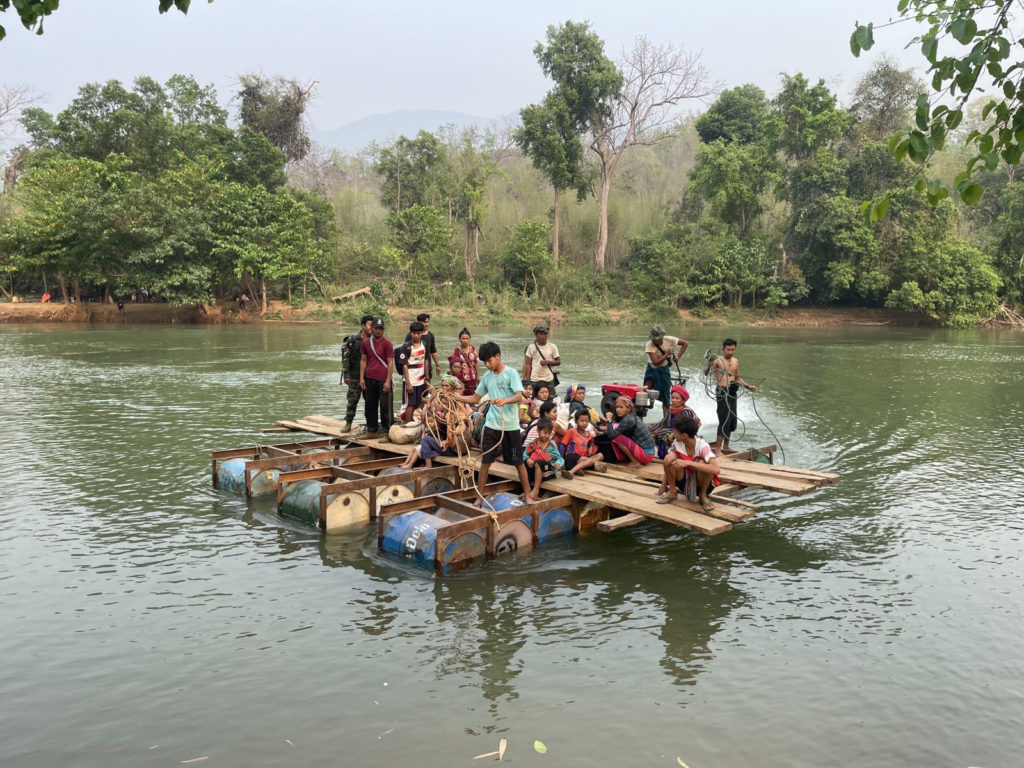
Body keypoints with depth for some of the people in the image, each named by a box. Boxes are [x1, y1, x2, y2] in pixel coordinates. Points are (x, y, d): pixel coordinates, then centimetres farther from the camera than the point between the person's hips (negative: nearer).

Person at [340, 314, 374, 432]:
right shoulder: (352, 340, -2)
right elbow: (345, 358, -2)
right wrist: (346, 375, -7)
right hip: (355, 376, -1)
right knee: (352, 400, 5)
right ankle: (348, 423, 16)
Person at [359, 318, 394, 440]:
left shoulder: (387, 344, -4)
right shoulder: (366, 342, 9)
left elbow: (390, 363, -6)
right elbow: (363, 360, 13)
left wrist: (388, 381, -11)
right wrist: (361, 378, 6)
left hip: (383, 380, -4)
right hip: (369, 379, 4)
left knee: (384, 407, 1)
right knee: (370, 405, 11)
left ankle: (386, 433, 7)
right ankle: (372, 431, 22)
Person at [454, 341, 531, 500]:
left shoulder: (511, 373, -7)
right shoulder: (486, 377, 8)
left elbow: (519, 397, -18)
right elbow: (475, 398, 14)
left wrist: (505, 400, -38)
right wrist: (458, 397, -2)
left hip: (510, 426, -4)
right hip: (491, 425, 4)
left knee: (518, 462, 5)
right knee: (485, 461, 5)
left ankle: (527, 494, 18)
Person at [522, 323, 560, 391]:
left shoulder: (552, 347, 1)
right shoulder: (531, 347, 2)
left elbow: (559, 362, 3)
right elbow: (528, 365, 4)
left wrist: (548, 362, -14)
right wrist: (527, 378, -1)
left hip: (549, 380, -1)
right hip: (534, 380, 1)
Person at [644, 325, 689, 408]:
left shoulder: (669, 340, -19)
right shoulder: (650, 345, -23)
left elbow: (685, 343, -6)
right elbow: (656, 362, -29)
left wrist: (678, 356, -12)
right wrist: (667, 353, -29)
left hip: (664, 368, 0)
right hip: (652, 369, 0)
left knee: (666, 396, 0)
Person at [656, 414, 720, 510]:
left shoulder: (702, 446, -27)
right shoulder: (677, 443, -12)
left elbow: (716, 469, -43)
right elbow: (669, 465, 2)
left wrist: (688, 463, -45)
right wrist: (663, 485, -5)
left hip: (700, 483, -4)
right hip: (684, 482, 4)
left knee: (703, 464, -36)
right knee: (669, 458, -22)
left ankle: (703, 495, -6)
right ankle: (672, 492, 0)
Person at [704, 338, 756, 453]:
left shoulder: (735, 361, 13)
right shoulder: (717, 360, -8)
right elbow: (706, 373, -21)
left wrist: (748, 386, 13)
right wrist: (709, 365, -40)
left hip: (732, 393, 7)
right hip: (722, 392, -7)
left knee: (732, 420, 12)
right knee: (724, 420, -12)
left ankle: (726, 446, 27)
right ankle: (717, 449, -9)